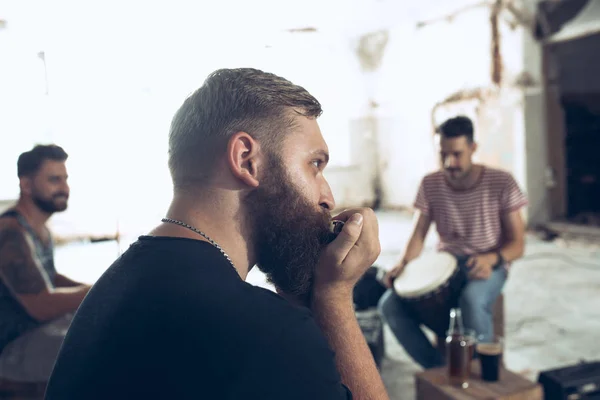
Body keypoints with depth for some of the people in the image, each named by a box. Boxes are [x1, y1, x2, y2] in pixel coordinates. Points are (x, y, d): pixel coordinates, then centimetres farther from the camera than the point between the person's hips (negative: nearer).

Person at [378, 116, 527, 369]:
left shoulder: (501, 183, -11)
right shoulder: (430, 184, -2)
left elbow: (517, 244, -8)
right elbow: (419, 234, 0)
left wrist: (491, 259, -29)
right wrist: (404, 264, -20)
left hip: (488, 265, -3)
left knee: (472, 300, -40)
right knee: (389, 304, -21)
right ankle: (438, 368, -4)